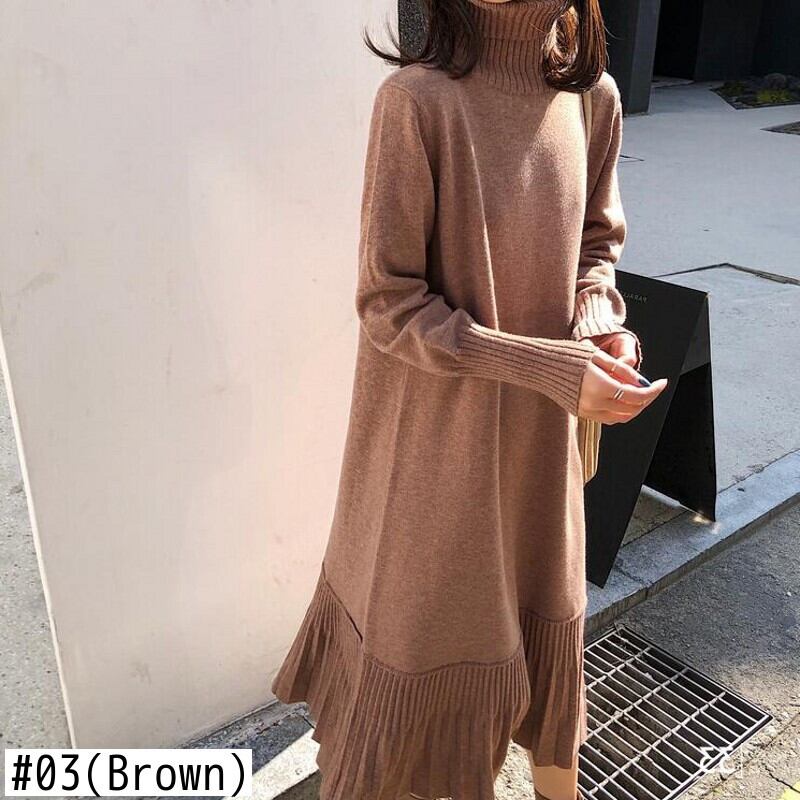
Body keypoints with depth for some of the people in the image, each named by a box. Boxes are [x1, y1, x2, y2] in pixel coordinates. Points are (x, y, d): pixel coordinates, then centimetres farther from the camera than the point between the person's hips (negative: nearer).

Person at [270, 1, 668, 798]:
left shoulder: (594, 97, -2)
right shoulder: (418, 98, -19)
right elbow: (389, 302, -18)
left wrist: (600, 325, -9)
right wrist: (555, 368, -23)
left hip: (541, 434, 6)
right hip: (439, 436, -5)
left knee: (544, 611, 24)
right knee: (423, 634, 13)